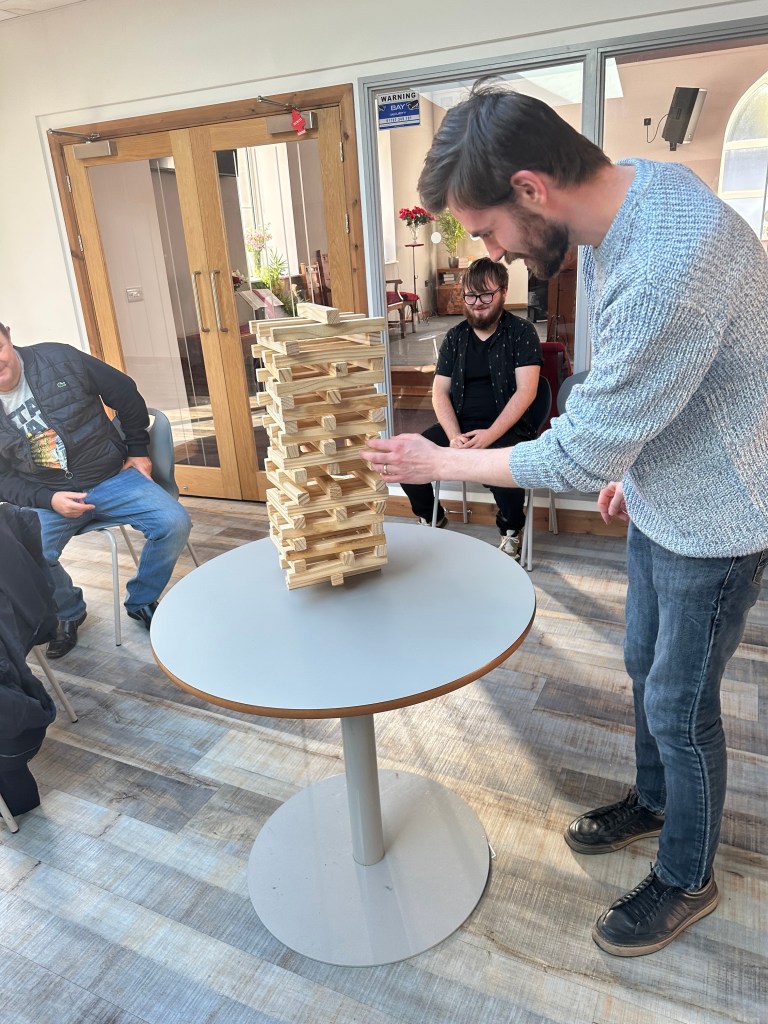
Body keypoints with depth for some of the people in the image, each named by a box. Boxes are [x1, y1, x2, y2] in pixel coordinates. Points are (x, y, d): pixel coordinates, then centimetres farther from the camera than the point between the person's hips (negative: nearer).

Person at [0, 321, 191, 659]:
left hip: (112, 478, 0)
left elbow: (126, 394, 4)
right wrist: (48, 500, -15)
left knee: (174, 523, -22)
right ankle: (68, 613, 8)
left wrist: (138, 451, 7)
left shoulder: (59, 359, -7)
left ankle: (141, 602, 5)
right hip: (47, 497, 1)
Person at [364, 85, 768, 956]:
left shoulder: (669, 267, -35)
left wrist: (442, 463, -15)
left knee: (679, 703, 9)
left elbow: (579, 455, -28)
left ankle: (686, 879, 37)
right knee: (645, 669, 23)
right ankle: (652, 801, 50)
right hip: (659, 500, 8)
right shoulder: (630, 192, -4)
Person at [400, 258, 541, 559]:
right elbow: (440, 392, 5)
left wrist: (490, 434, -22)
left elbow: (526, 391, -9)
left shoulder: (521, 332, 0)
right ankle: (432, 519, 12)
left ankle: (511, 531, -2)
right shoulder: (455, 336, 11)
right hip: (458, 424, 4)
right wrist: (454, 436, -13)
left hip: (506, 427, -4)